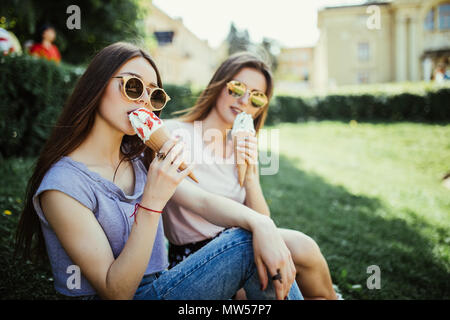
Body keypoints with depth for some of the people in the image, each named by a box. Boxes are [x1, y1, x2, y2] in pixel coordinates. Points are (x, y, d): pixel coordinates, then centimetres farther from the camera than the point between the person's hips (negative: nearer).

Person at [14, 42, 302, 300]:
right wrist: (153, 201, -30)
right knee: (248, 247, -21)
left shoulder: (140, 158, 4)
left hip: (157, 286, 7)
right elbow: (115, 291, -19)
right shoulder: (63, 185, -18)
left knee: (254, 241, -15)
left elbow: (203, 202, -4)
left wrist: (260, 223, -24)